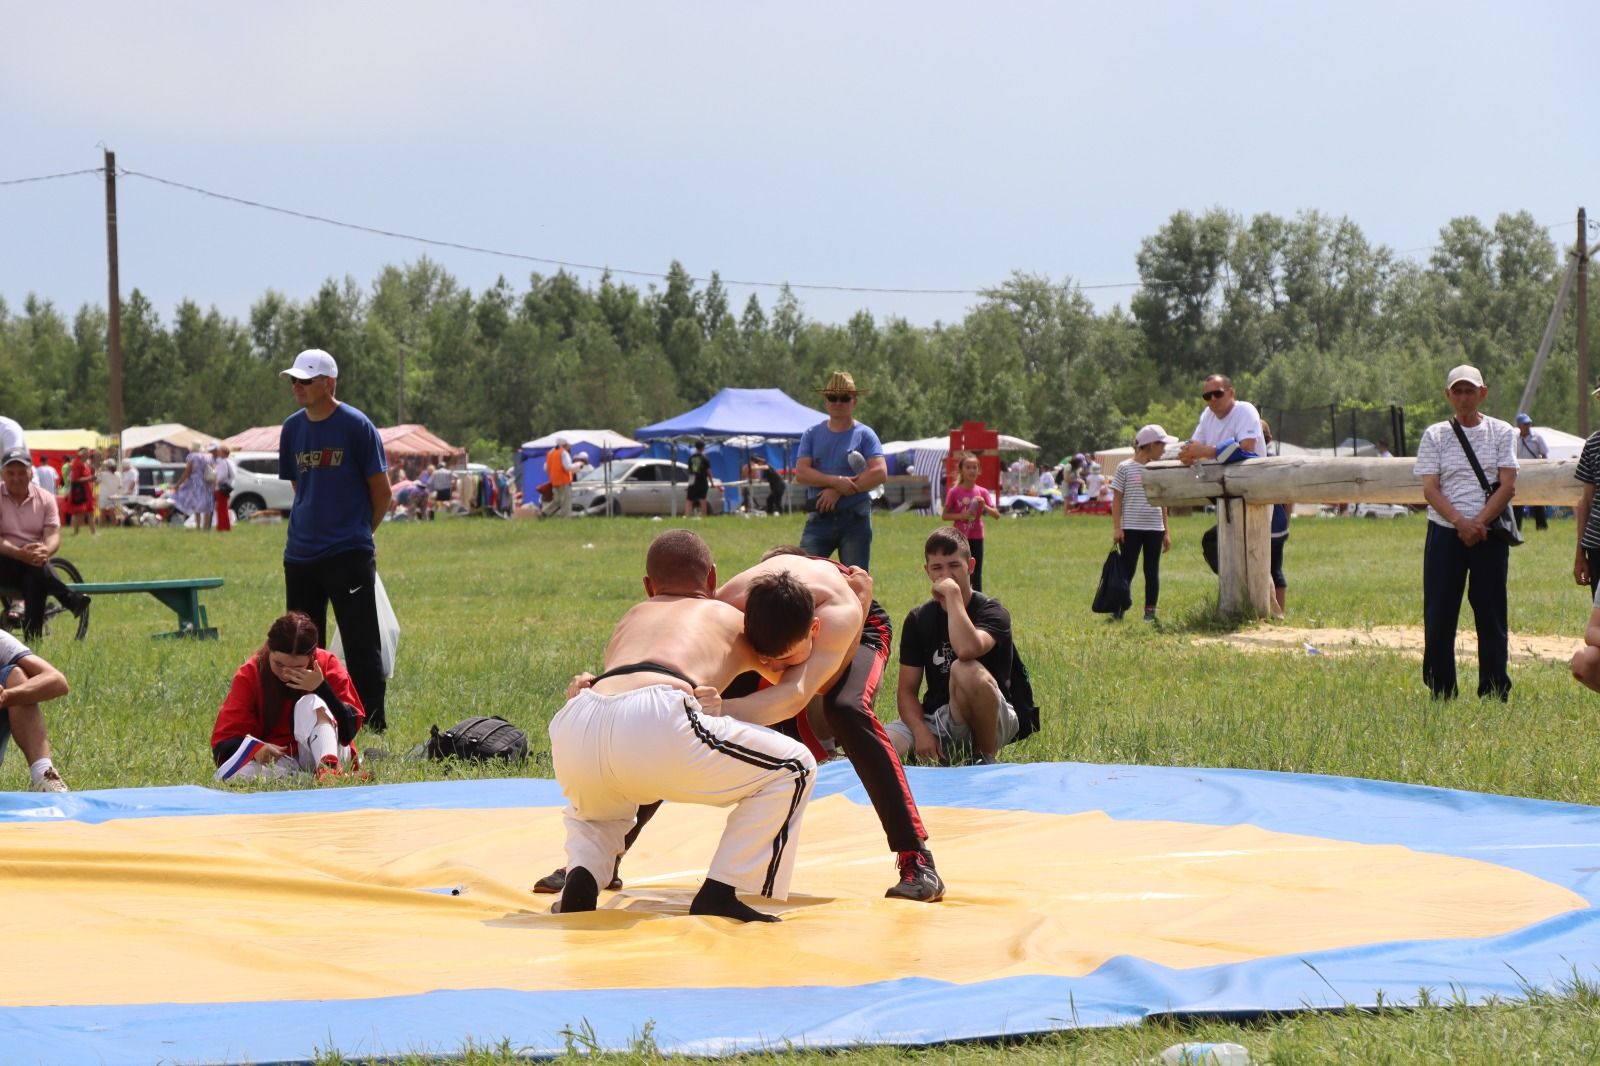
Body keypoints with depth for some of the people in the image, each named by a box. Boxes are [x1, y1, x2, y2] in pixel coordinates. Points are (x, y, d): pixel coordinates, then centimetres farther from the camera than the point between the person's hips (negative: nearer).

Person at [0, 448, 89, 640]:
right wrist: (20, 553, -36)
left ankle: (33, 640, -38)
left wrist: (45, 551, -33)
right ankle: (70, 599, -44)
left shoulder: (45, 498, 5)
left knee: (34, 578, -34)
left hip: (35, 561, 3)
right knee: (35, 566, -35)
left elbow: (53, 536, -7)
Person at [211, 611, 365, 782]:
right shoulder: (250, 674, -7)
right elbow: (225, 740, -11)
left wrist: (322, 689, -25)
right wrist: (255, 749, -33)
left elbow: (351, 729, -13)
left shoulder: (327, 664, -7)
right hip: (275, 760, 0)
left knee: (311, 704, -27)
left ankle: (329, 767, -46)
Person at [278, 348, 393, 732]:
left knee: (361, 643, -4)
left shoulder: (356, 426, -7)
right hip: (300, 555, 6)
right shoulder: (293, 428, 9)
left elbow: (381, 490, -2)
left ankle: (373, 724, -1)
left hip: (349, 555, -6)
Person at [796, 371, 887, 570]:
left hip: (855, 519, -1)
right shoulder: (812, 434, 9)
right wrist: (836, 481, -17)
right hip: (819, 517, 1)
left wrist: (838, 492, -14)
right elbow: (801, 473, -2)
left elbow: (880, 473, -10)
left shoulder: (864, 434, 3)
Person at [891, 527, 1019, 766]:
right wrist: (920, 732, -16)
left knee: (966, 670, -36)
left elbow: (967, 650, -32)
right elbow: (907, 690, 3)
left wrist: (953, 593, -22)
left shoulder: (992, 612, -8)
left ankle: (986, 756, -15)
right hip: (936, 718, 3)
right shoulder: (918, 620, 6)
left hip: (992, 721, -3)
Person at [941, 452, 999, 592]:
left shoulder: (982, 492, 0)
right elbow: (944, 516, -2)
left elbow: (996, 515, -1)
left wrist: (984, 506, -19)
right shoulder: (954, 492, -5)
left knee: (976, 575, 5)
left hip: (976, 538, 2)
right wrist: (961, 515, -18)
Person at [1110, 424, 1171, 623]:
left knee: (1152, 571, 5)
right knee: (1126, 570, -3)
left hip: (1154, 529, 4)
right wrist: (1116, 528, -8)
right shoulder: (1125, 468, -2)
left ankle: (1150, 612, 9)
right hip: (1131, 528, -4)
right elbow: (1117, 500, -2)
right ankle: (1118, 611, -2)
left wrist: (1166, 531, 13)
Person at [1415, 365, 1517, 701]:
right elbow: (1430, 489, -1)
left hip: (1490, 535, 0)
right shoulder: (1435, 435, 7)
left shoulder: (1501, 432, 7)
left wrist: (1480, 523, -15)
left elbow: (1508, 485, -2)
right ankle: (1440, 695, 6)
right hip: (1445, 534, 0)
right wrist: (1461, 523, -16)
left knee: (1491, 616, 1)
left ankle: (1495, 694, 6)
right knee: (1438, 617, -2)